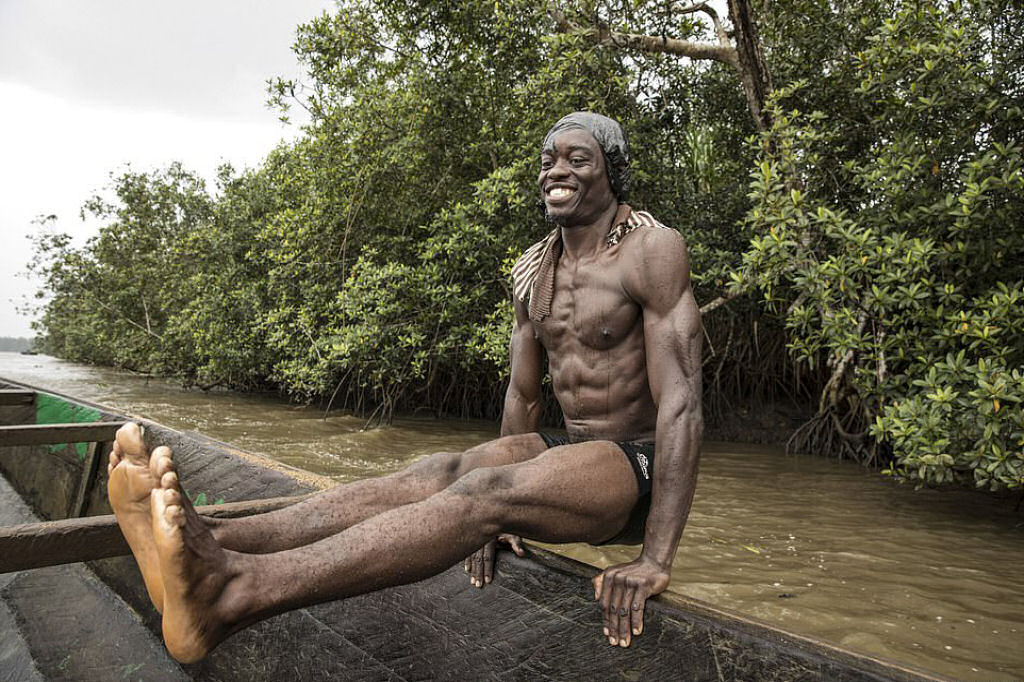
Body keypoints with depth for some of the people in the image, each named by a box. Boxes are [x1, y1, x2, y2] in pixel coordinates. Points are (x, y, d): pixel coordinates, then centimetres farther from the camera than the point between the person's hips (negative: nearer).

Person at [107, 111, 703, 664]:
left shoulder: (652, 250, -13)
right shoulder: (531, 271, 9)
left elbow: (683, 406, -20)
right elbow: (523, 395, 13)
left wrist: (655, 561, -24)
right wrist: (493, 516, 11)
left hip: (639, 467, -6)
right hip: (569, 452, 6)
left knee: (483, 492, -33)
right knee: (441, 472, -22)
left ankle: (232, 591, -48)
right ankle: (206, 542, -37)